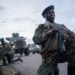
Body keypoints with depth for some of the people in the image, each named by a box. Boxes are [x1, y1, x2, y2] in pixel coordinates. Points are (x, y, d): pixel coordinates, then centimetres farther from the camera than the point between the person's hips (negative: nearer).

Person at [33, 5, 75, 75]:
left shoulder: (61, 26, 18)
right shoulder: (41, 27, 9)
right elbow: (35, 39, -3)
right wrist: (47, 34, -16)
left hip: (63, 54, 4)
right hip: (50, 55, -3)